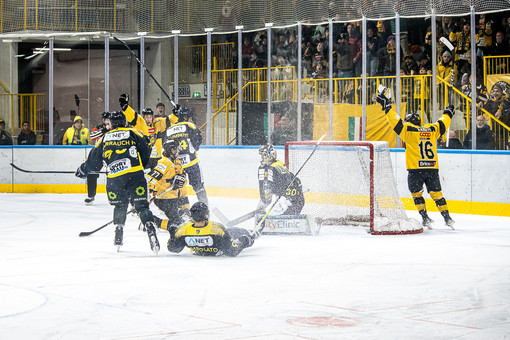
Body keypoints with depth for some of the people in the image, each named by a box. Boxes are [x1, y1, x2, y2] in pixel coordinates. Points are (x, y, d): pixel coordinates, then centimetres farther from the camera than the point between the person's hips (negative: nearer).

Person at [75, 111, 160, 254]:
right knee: (141, 205, -2)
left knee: (119, 206, 21)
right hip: (135, 175, -2)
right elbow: (146, 152, 8)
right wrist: (144, 167, 26)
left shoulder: (104, 138, 18)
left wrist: (82, 171, 41)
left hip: (114, 178, 2)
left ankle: (118, 234, 17)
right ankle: (150, 228, -21)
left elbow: (93, 160, 24)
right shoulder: (133, 133, 13)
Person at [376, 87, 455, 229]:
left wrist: (386, 106, 0)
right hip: (432, 168, 4)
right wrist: (448, 113, 43)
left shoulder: (409, 130, -2)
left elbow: (396, 122, -5)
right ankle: (447, 218, 8)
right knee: (436, 193, 11)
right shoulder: (432, 130, 10)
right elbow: (443, 124, 24)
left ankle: (425, 218, 5)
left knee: (416, 193, 11)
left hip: (416, 169, -4)